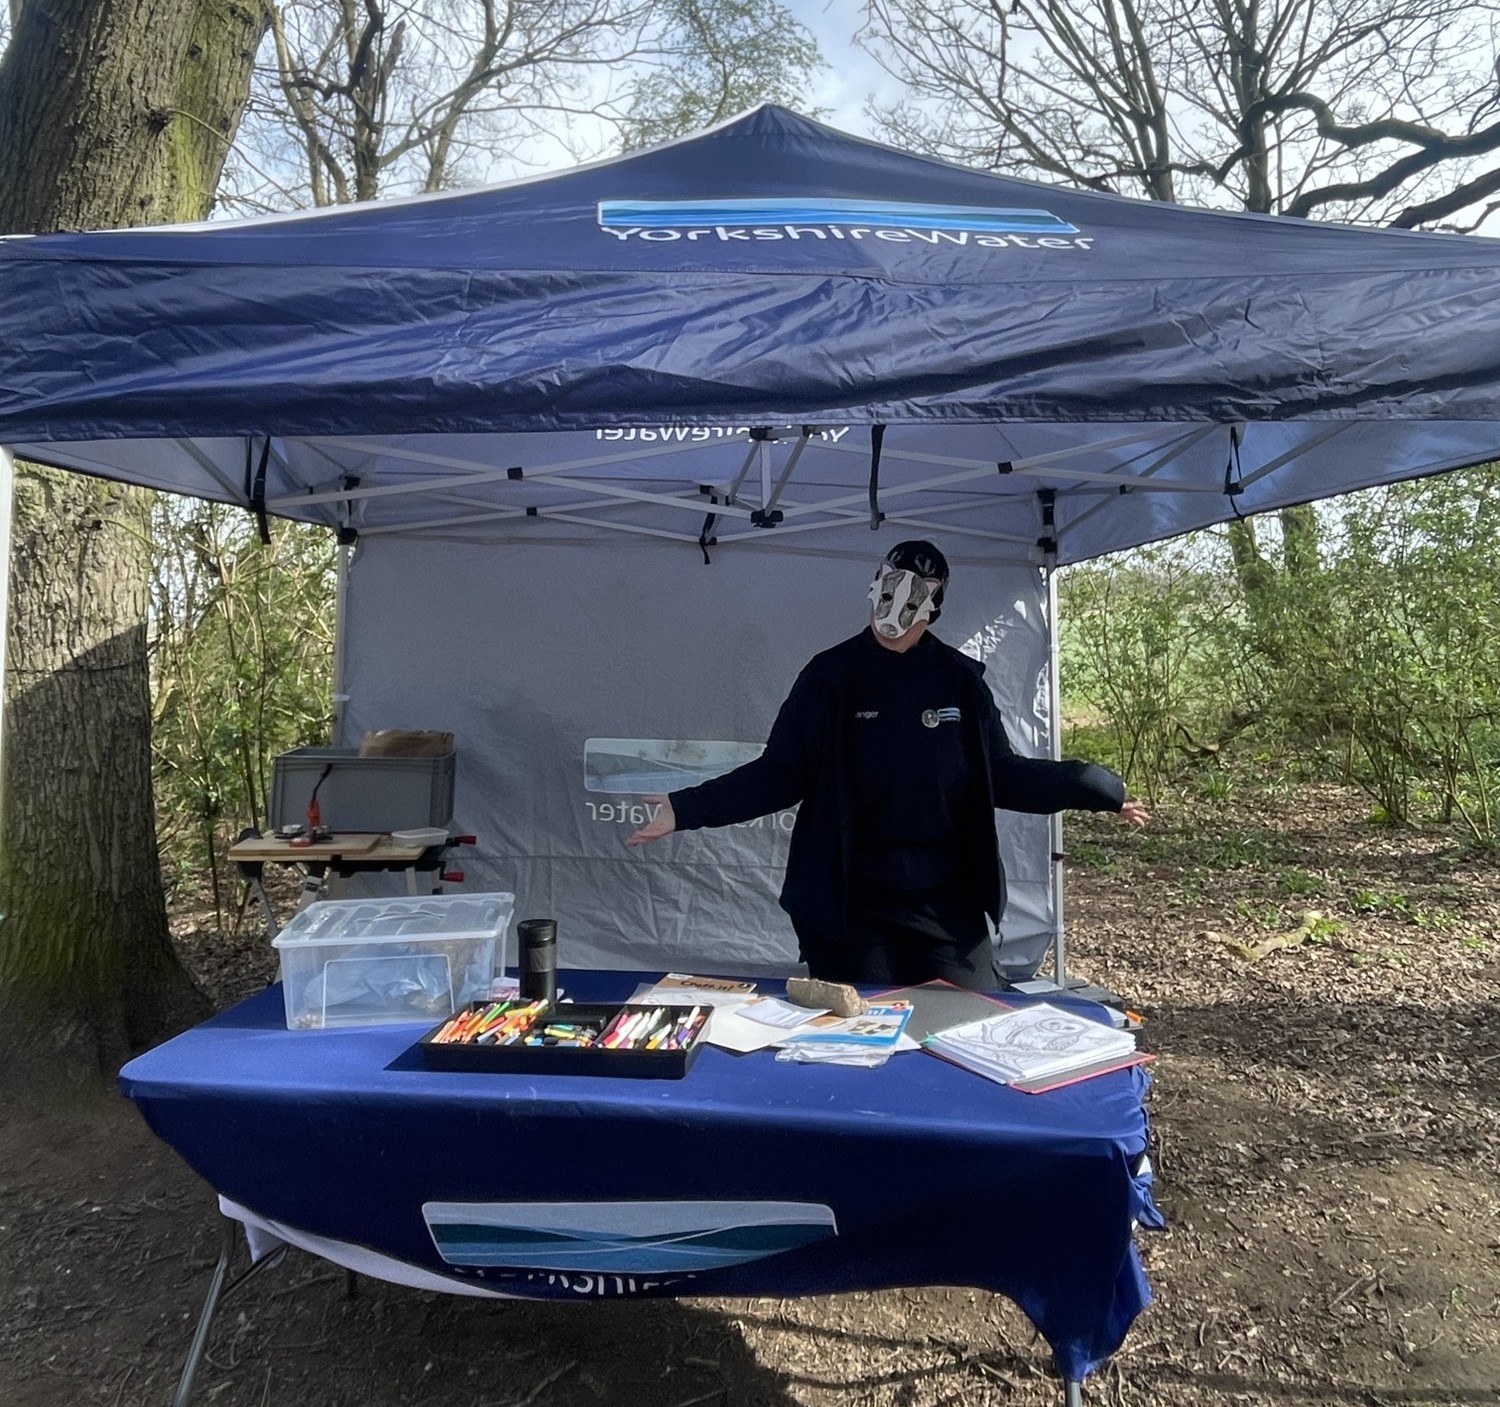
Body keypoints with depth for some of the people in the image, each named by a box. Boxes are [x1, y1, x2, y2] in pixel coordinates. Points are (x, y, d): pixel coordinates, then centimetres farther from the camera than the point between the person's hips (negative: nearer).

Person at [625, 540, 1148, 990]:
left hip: (949, 904, 2)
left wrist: (1100, 788, 4)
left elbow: (1002, 775, 9)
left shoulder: (961, 679, 3)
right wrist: (687, 809, -15)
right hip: (851, 907, -2)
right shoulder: (831, 676, -3)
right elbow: (778, 775, -4)